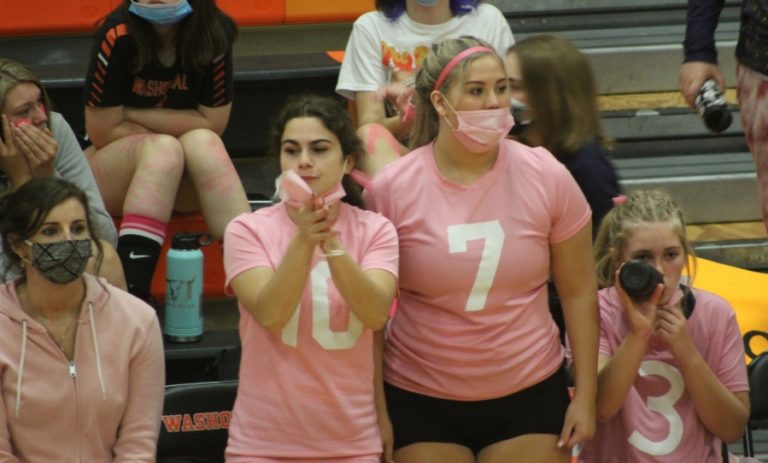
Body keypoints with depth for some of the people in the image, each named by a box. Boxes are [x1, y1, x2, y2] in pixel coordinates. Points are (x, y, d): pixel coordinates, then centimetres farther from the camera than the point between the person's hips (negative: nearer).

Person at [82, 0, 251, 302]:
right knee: (162, 148, -32)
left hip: (186, 177, 2)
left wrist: (133, 114, -15)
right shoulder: (117, 35, -20)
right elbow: (102, 131, -16)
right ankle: (132, 292, -44)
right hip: (112, 168, -2)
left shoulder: (216, 32, -13)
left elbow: (212, 123, -11)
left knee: (203, 144, -30)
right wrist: (174, 129, -10)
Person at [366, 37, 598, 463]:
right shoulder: (392, 189, -8)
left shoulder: (548, 178, -4)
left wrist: (585, 397, 2)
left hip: (529, 395, 1)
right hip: (420, 399, -1)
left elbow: (579, 293, 3)